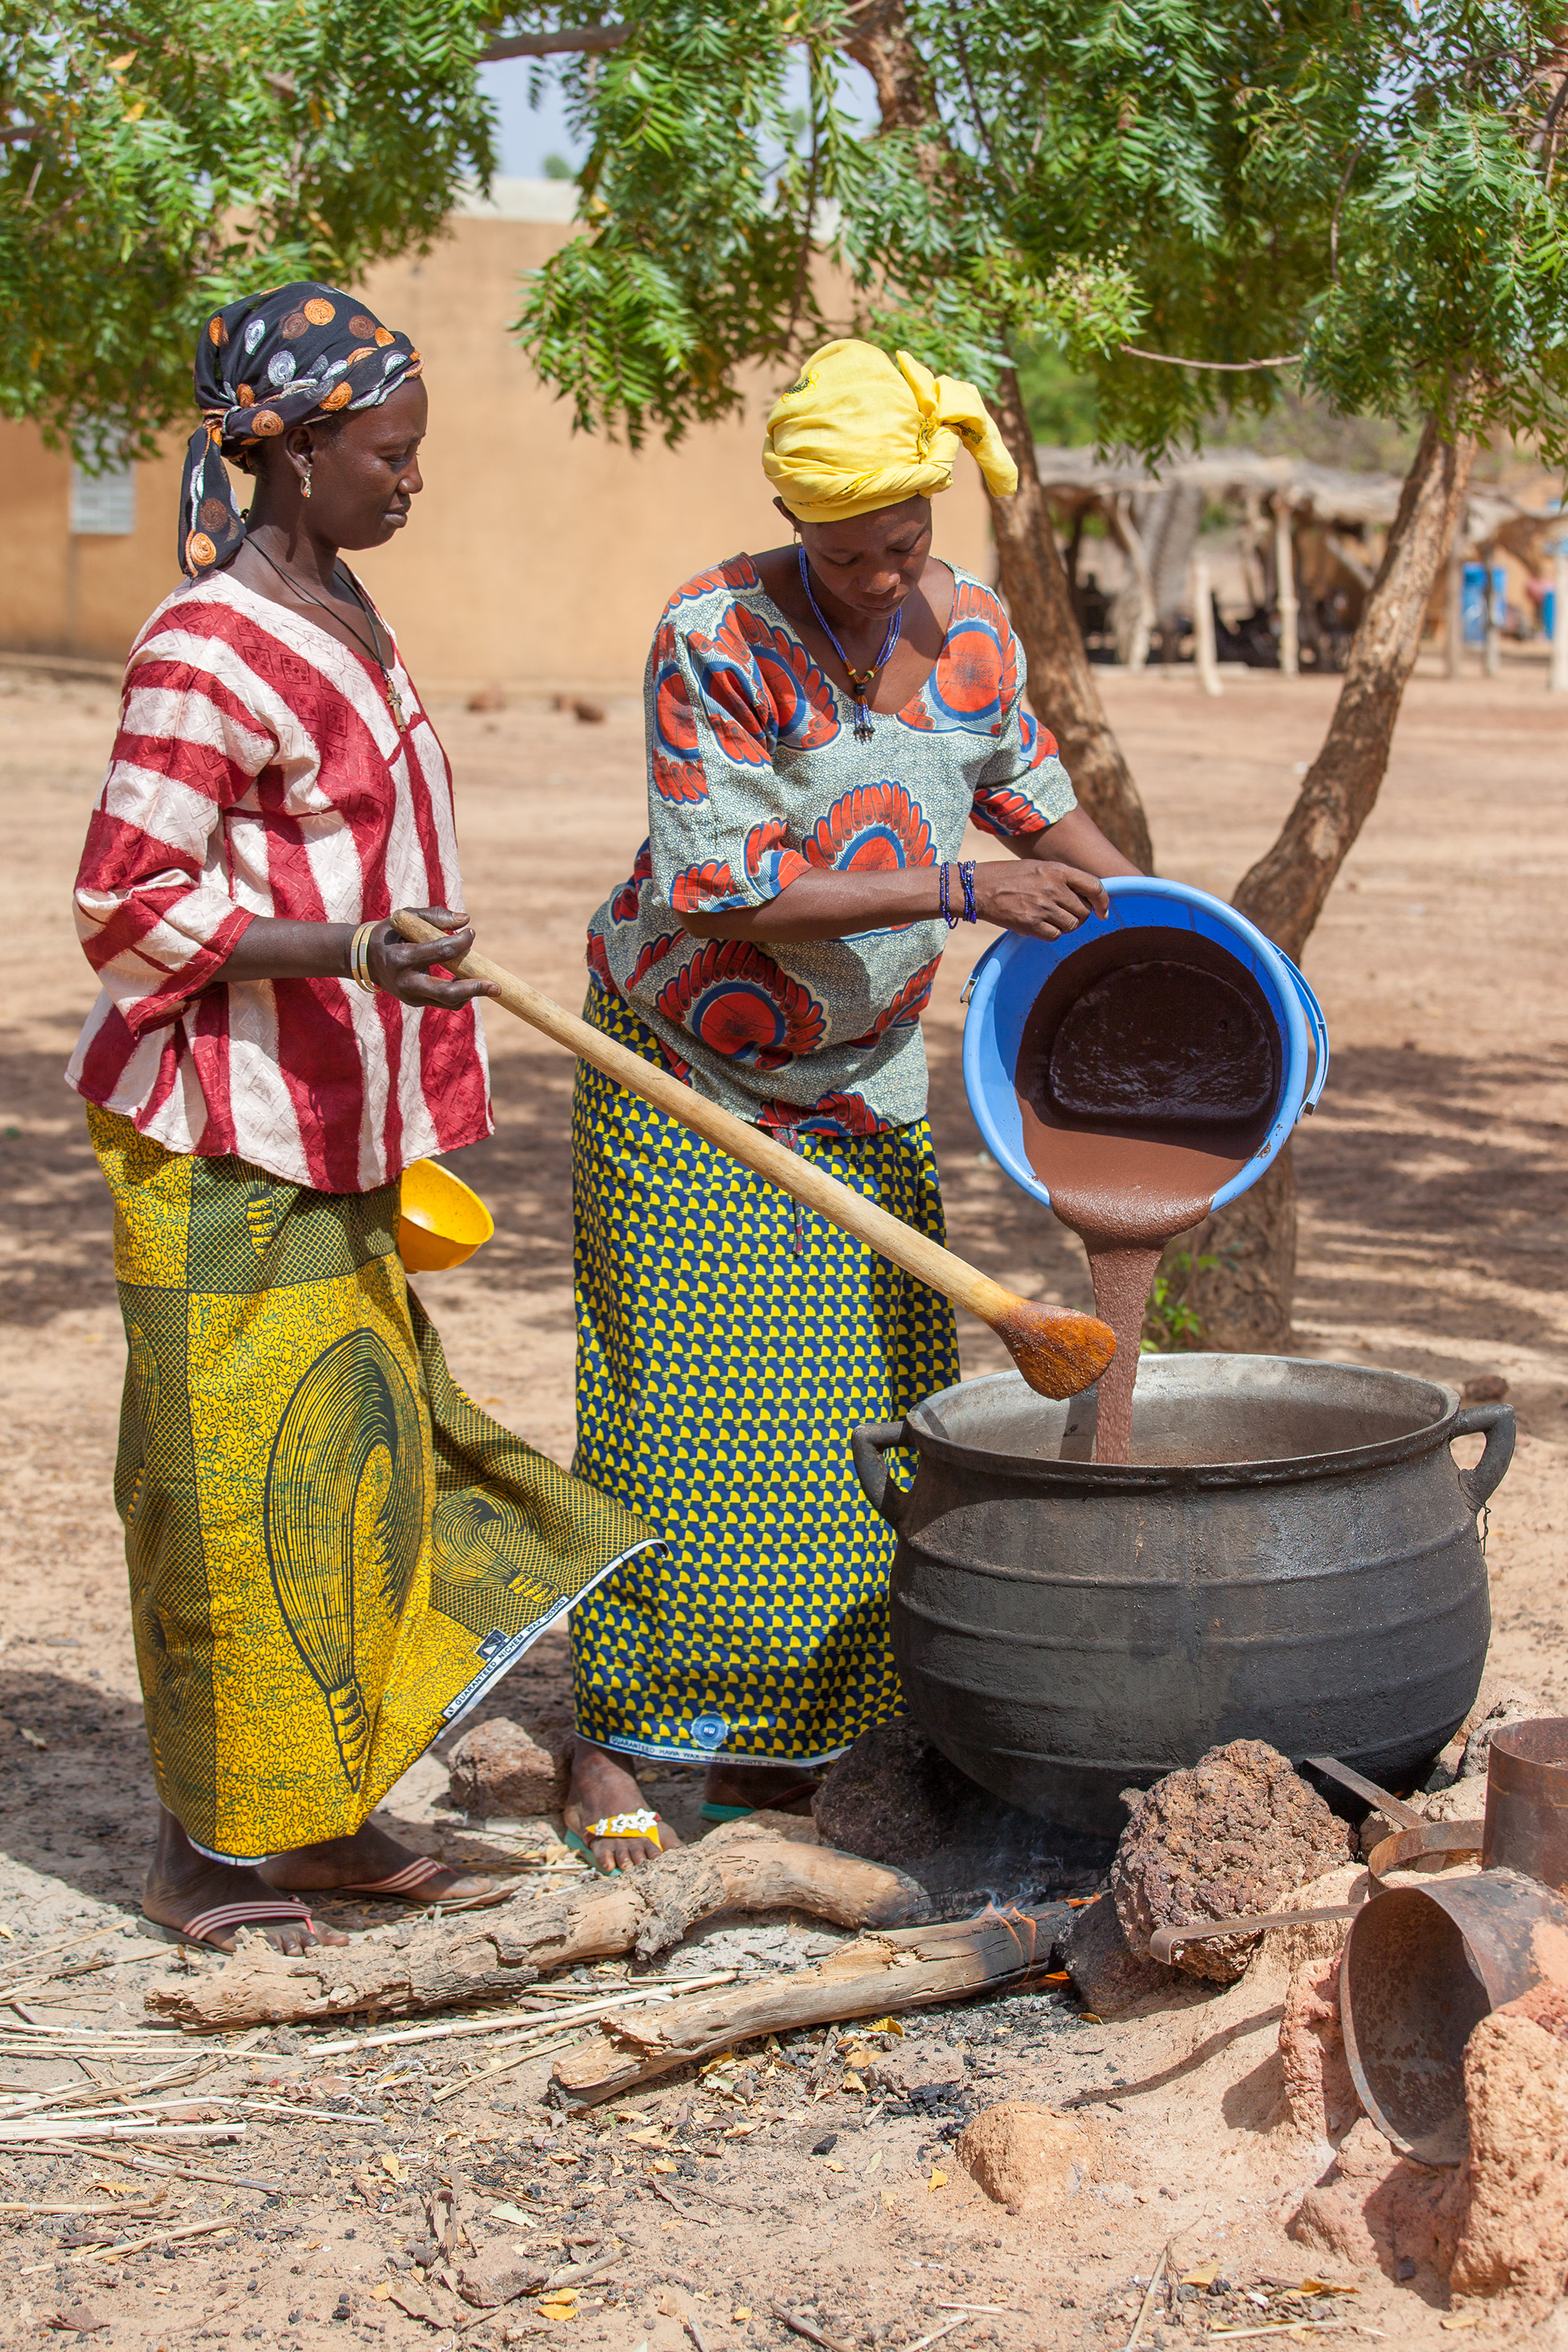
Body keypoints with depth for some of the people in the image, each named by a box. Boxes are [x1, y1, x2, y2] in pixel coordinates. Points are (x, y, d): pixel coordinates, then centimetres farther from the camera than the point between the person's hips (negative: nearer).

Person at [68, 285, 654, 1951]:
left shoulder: (339, 613, 11)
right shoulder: (205, 648, -17)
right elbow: (129, 907, -19)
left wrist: (411, 1118, 22)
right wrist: (346, 950, -31)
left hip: (328, 1127, 9)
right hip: (217, 1134, -9)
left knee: (363, 1453, 12)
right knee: (230, 1478, -1)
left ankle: (321, 1817, 24)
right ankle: (195, 1852, 11)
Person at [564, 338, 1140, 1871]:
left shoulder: (965, 626, -3)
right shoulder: (714, 638, -20)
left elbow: (1029, 795, 15)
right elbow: (724, 888, -25)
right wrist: (956, 890, -27)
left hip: (858, 1081, 5)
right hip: (684, 1056, -5)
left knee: (860, 1401, 1)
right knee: (677, 1398, -5)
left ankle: (765, 1744, 12)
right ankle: (614, 1739, 8)